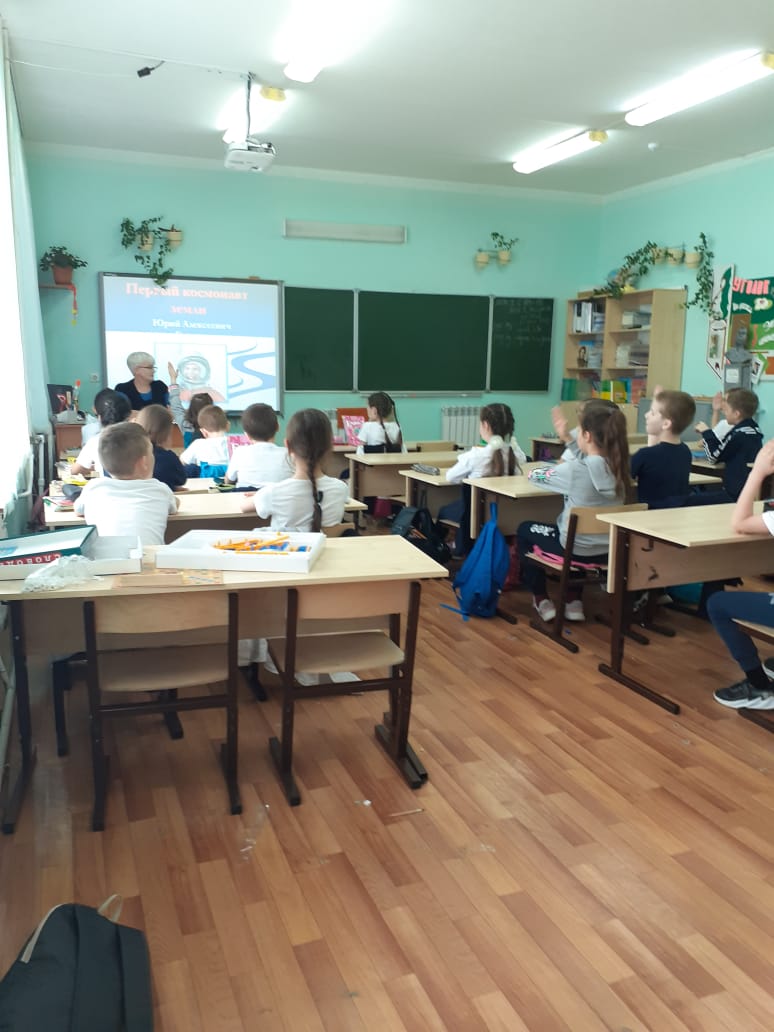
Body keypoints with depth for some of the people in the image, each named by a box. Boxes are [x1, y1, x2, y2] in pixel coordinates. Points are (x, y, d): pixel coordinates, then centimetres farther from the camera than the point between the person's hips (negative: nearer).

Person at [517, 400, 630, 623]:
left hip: (576, 550, -6)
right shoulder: (618, 466, -8)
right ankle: (574, 601, 33)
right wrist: (567, 438, 8)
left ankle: (541, 599, 24)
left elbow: (533, 474, -8)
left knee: (524, 530, 21)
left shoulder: (574, 469, -25)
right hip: (607, 550, 6)